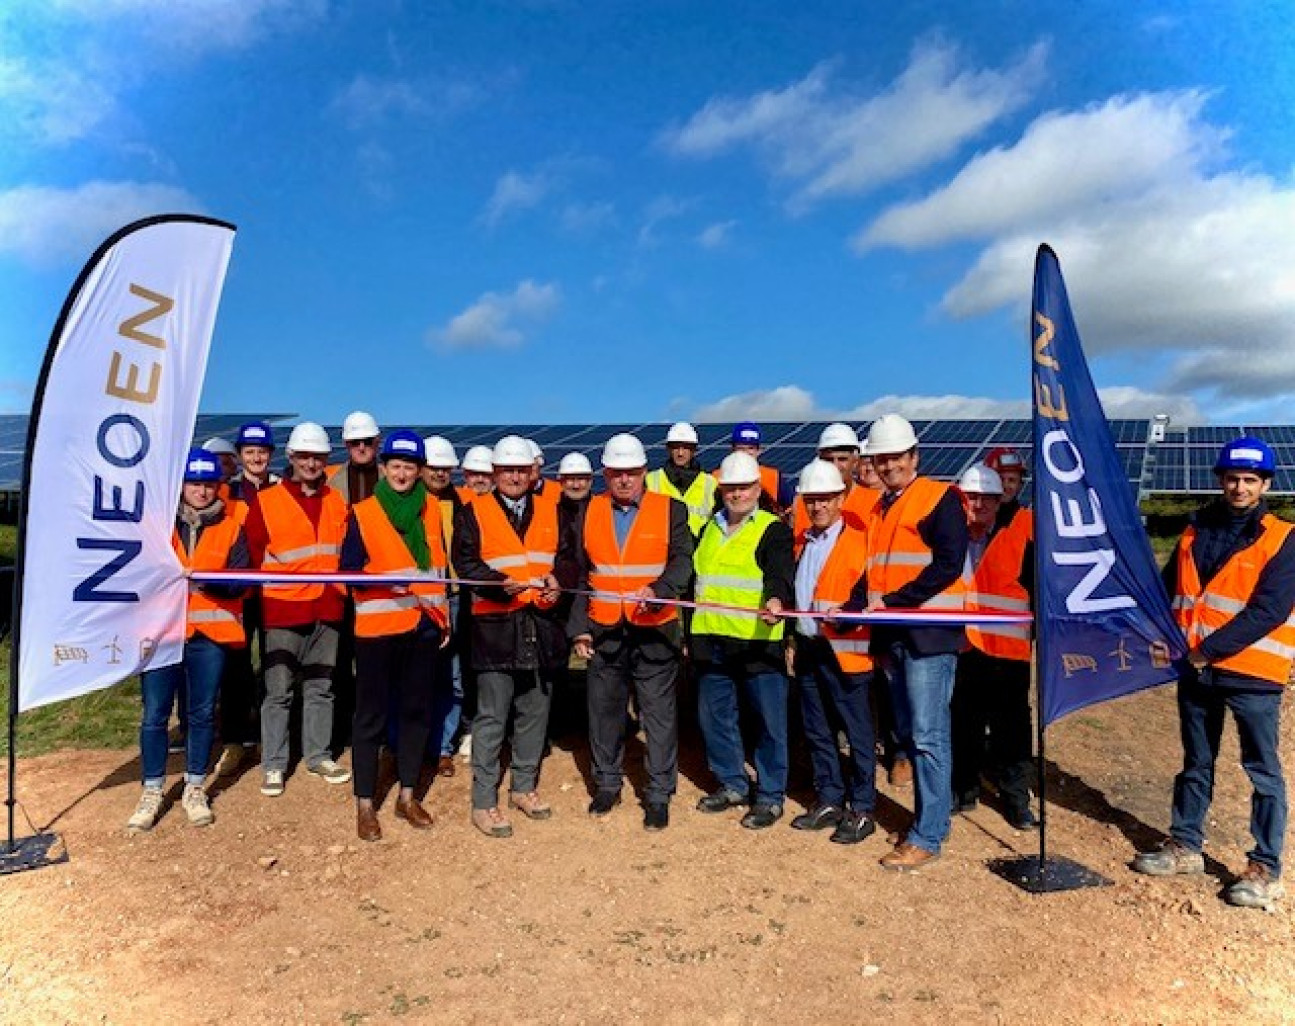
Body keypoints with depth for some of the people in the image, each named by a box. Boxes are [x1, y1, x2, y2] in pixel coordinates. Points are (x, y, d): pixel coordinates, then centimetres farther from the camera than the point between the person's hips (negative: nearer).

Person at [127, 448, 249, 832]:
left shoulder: (231, 529, 4)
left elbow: (237, 582, -4)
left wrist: (206, 579, -21)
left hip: (209, 633, 0)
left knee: (202, 713, 8)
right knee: (154, 715, 3)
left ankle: (194, 789, 23)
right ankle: (152, 791, 19)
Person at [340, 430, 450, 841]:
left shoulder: (431, 509, 9)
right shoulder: (363, 513, -2)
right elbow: (350, 570, -5)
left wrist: (443, 615, 12)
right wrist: (386, 580, -22)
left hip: (423, 623, 4)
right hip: (377, 625, -4)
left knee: (416, 709, 11)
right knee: (372, 714, 3)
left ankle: (407, 795, 24)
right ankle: (365, 804, 13)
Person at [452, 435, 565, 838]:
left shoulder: (550, 511, 12)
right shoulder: (475, 512, 1)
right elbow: (465, 562, -7)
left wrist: (556, 580, -8)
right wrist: (502, 584, -22)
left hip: (541, 623, 4)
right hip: (495, 625, -4)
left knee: (535, 713, 13)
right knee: (491, 718, -1)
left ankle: (524, 787, 30)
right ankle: (484, 802, 9)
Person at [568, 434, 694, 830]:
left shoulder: (672, 511, 0)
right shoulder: (589, 513, 9)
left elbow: (682, 562, -9)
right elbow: (580, 576, 11)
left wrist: (658, 590, -29)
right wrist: (579, 627, 6)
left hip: (655, 630, -3)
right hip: (603, 632, 3)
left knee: (659, 714, 2)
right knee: (603, 711, 12)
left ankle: (659, 794, 16)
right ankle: (607, 784, 30)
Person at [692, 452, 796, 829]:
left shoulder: (774, 529, -3)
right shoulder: (708, 529, 16)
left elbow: (780, 573, -19)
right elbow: (692, 575, 23)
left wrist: (776, 600, -40)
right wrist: (689, 629, 20)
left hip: (758, 640, -6)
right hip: (710, 639, 6)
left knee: (769, 720, 1)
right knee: (713, 714, 13)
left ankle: (771, 795, 16)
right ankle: (732, 783, 30)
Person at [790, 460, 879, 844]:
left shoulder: (858, 541, -8)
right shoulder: (803, 543, 14)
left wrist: (846, 612, -28)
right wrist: (793, 639, 16)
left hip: (844, 650, -7)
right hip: (807, 648, 7)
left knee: (857, 732, 3)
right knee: (817, 730, 14)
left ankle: (862, 810, 14)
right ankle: (829, 801, 27)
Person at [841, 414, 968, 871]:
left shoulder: (940, 498, -6)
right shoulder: (878, 509, 17)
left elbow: (947, 565, -15)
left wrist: (892, 601, -17)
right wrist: (853, 607, 0)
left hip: (928, 633, -8)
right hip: (891, 635, 8)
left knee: (927, 736, -4)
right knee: (907, 734, 14)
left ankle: (927, 836, 5)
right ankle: (933, 815, 28)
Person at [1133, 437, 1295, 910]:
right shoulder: (1196, 531, 9)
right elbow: (1170, 589, 13)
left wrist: (1208, 650, -19)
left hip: (1251, 672, -5)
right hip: (1195, 670, 5)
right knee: (1196, 763, 16)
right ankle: (1185, 846, 28)